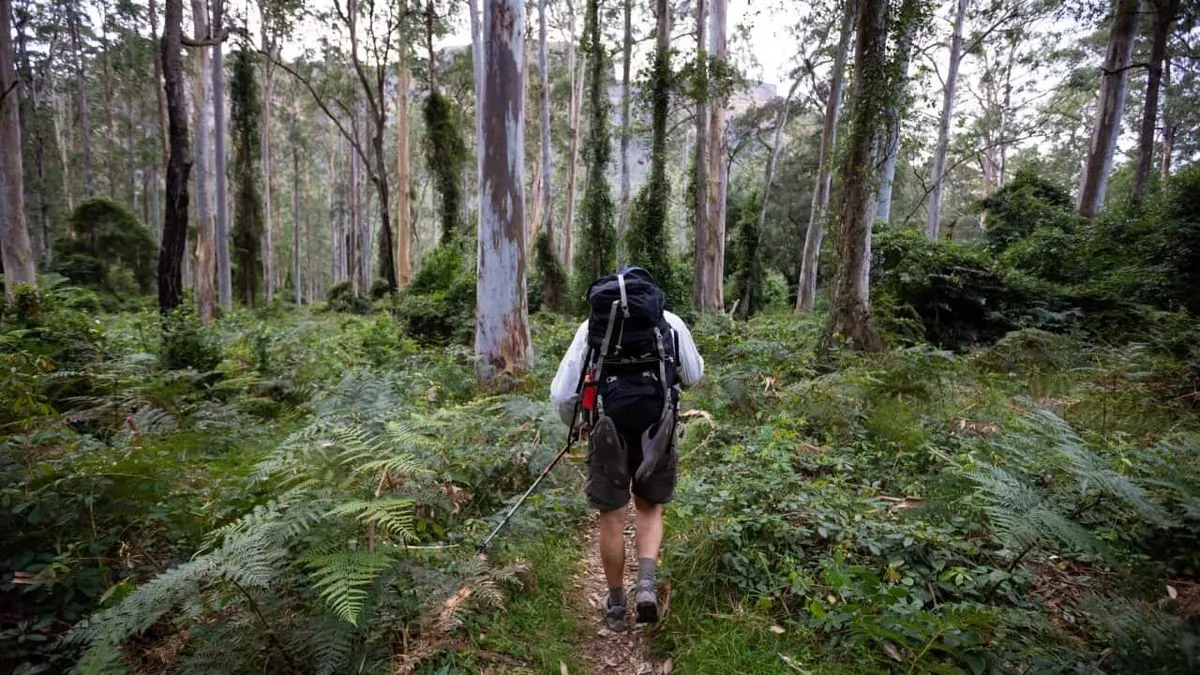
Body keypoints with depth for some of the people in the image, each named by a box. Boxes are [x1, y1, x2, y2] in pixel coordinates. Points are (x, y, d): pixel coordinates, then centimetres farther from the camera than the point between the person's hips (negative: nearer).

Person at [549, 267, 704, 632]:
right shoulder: (671, 322, 4)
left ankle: (616, 606, 29)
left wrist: (574, 424, 21)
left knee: (612, 519, 14)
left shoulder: (590, 327, 3)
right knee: (649, 509, 23)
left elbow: (561, 394, 2)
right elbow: (694, 377, 15)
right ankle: (646, 581, 4)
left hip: (608, 433, 0)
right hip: (656, 431, 1)